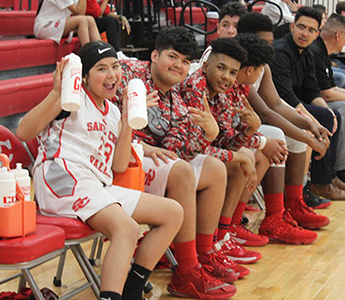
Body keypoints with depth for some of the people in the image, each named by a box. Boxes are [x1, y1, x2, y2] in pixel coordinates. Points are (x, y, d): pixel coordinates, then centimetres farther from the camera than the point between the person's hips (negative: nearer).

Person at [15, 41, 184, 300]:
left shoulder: (112, 112, 23)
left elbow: (119, 166, 11)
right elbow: (24, 133, -8)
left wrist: (128, 119, 6)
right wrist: (57, 92, -17)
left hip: (100, 189, 8)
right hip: (64, 179, -8)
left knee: (174, 213, 1)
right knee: (127, 228, -33)